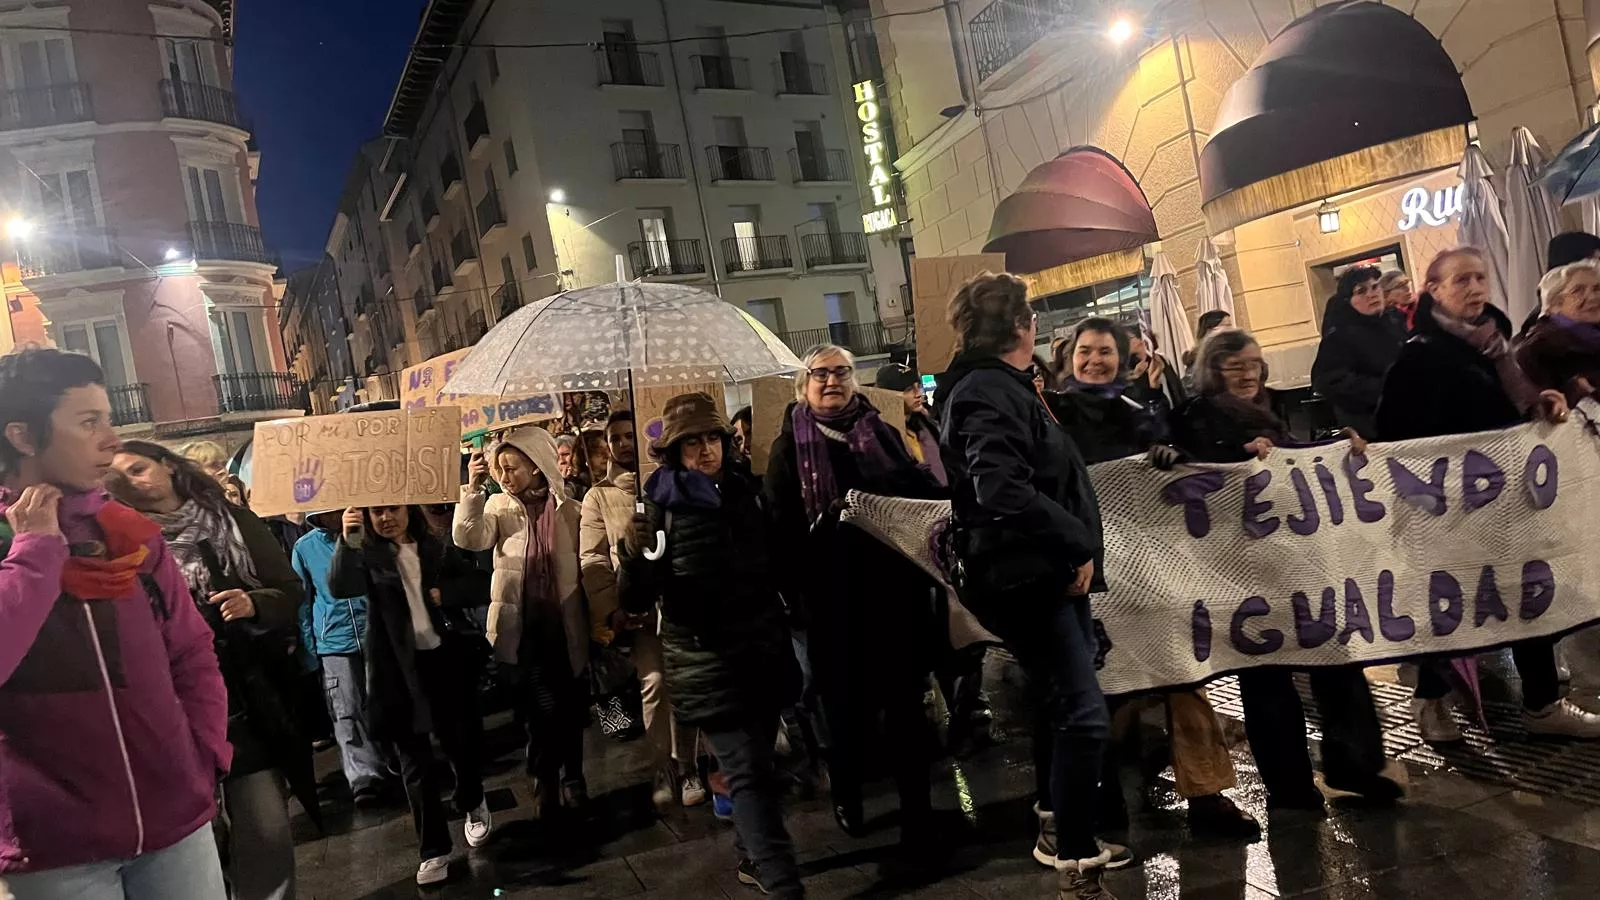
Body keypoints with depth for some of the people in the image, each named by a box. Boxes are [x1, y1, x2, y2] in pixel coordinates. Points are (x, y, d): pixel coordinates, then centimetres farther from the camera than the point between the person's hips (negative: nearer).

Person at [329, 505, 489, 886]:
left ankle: (472, 804, 43)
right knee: (414, 760, 5)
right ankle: (433, 849, 16)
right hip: (399, 668, -1)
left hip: (445, 658, 2)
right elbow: (339, 587, -22)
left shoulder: (435, 549, 4)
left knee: (460, 739, 14)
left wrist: (447, 593, -9)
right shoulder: (366, 554, -2)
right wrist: (347, 541, -38)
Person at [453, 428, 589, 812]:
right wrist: (474, 488, -24)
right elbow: (468, 538, -14)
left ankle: (572, 776, 28)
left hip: (565, 622, 1)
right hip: (523, 623, -1)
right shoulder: (500, 507, 3)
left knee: (572, 705, 10)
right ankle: (545, 781, 13)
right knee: (543, 706, -7)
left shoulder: (567, 508, 3)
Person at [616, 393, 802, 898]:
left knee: (757, 763, 16)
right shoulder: (661, 505, -8)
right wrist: (634, 554, -30)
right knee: (748, 772, -8)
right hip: (707, 661, -5)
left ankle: (752, 859, 35)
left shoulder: (745, 490, 6)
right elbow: (635, 602, -12)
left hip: (762, 651, 5)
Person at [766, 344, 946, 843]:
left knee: (906, 698, 6)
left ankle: (917, 804, 20)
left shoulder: (882, 433, 11)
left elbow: (923, 491, 10)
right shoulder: (790, 447, 2)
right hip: (834, 597, -2)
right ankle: (848, 795, 31)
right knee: (849, 703, 8)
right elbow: (779, 522, -5)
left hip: (896, 585, 2)